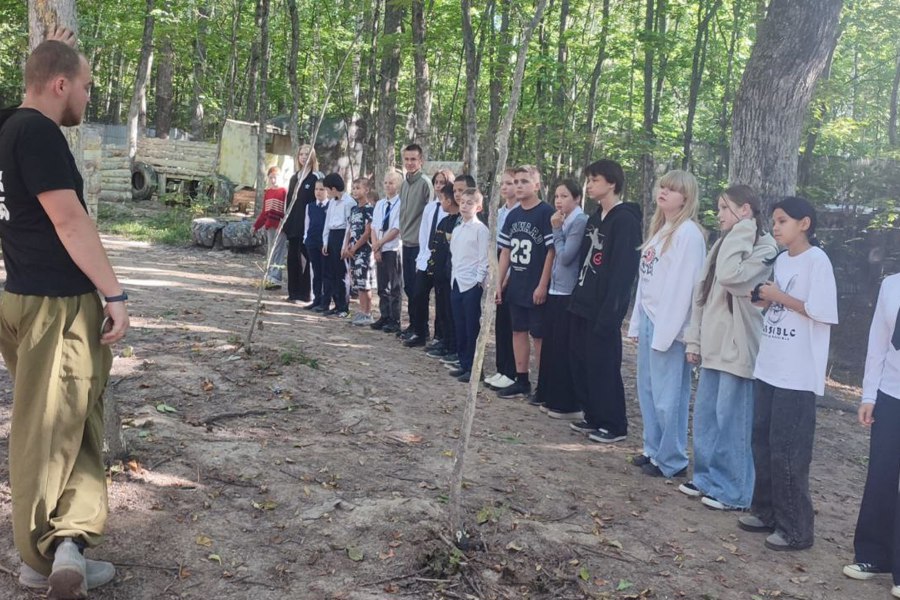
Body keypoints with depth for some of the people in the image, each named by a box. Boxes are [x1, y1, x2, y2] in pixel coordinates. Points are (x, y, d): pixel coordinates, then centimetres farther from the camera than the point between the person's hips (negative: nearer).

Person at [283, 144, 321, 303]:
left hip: (309, 225, -6)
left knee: (306, 258, -4)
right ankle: (293, 292, 13)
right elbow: (289, 201, 18)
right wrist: (286, 224, 12)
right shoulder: (294, 178, 17)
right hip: (294, 225, 6)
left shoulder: (317, 177, -3)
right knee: (293, 258, 6)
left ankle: (303, 293, 2)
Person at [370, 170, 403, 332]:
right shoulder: (379, 204, 11)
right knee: (382, 286, 12)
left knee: (394, 288, 0)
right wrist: (375, 248, -5)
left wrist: (379, 244, -10)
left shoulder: (401, 204, -9)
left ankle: (394, 321, 6)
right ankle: (384, 317, 22)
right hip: (379, 250, 7)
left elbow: (396, 230, -14)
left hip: (394, 250, -6)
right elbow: (374, 228, 8)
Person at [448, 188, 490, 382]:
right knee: (460, 328, 11)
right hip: (456, 283, 7)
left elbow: (484, 259, -11)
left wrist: (479, 281, -14)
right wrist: (453, 278, 13)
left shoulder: (481, 229, -8)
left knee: (472, 329, -2)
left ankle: (474, 369, 5)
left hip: (472, 285, -7)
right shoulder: (457, 230, 14)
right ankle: (464, 365, 20)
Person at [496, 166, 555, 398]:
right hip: (515, 288, 7)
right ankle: (521, 381, 21)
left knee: (539, 336, 0)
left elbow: (552, 251, -14)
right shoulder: (513, 216, 10)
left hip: (536, 289, -7)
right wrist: (500, 283, 10)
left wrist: (543, 285, -17)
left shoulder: (546, 213, -10)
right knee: (518, 332, 11)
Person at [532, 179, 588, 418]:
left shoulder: (581, 222, -13)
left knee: (565, 350, -4)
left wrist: (556, 229, -10)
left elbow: (566, 256, -16)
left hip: (569, 295, -9)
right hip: (555, 291, 9)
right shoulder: (564, 222, 13)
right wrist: (557, 228, 5)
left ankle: (569, 405, 4)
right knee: (551, 346, 14)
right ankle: (552, 398, 24)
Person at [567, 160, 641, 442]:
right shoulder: (595, 218, 15)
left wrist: (609, 312, -22)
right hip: (583, 304, 9)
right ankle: (593, 417, 25)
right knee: (580, 363, 12)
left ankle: (614, 425, 12)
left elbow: (624, 270, -19)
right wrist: (578, 296, 11)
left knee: (603, 367, -1)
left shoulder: (625, 220, -13)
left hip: (603, 309, -8)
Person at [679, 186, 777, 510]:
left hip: (737, 347, -8)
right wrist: (694, 338, 12)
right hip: (714, 345, 8)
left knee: (731, 421, -2)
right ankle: (706, 477, 26)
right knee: (704, 416, 13)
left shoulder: (764, 248, -9)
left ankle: (733, 490, 9)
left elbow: (730, 276, -27)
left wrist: (740, 232, -16)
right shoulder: (723, 245, 16)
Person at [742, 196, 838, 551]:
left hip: (798, 375, -8)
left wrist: (780, 297, -13)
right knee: (763, 443, 13)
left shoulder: (816, 260, -11)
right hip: (769, 368, 8)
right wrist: (767, 301, 3)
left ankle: (795, 528, 7)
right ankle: (766, 511, 26)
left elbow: (822, 312, -19)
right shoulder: (781, 260, 13)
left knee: (788, 451, -3)